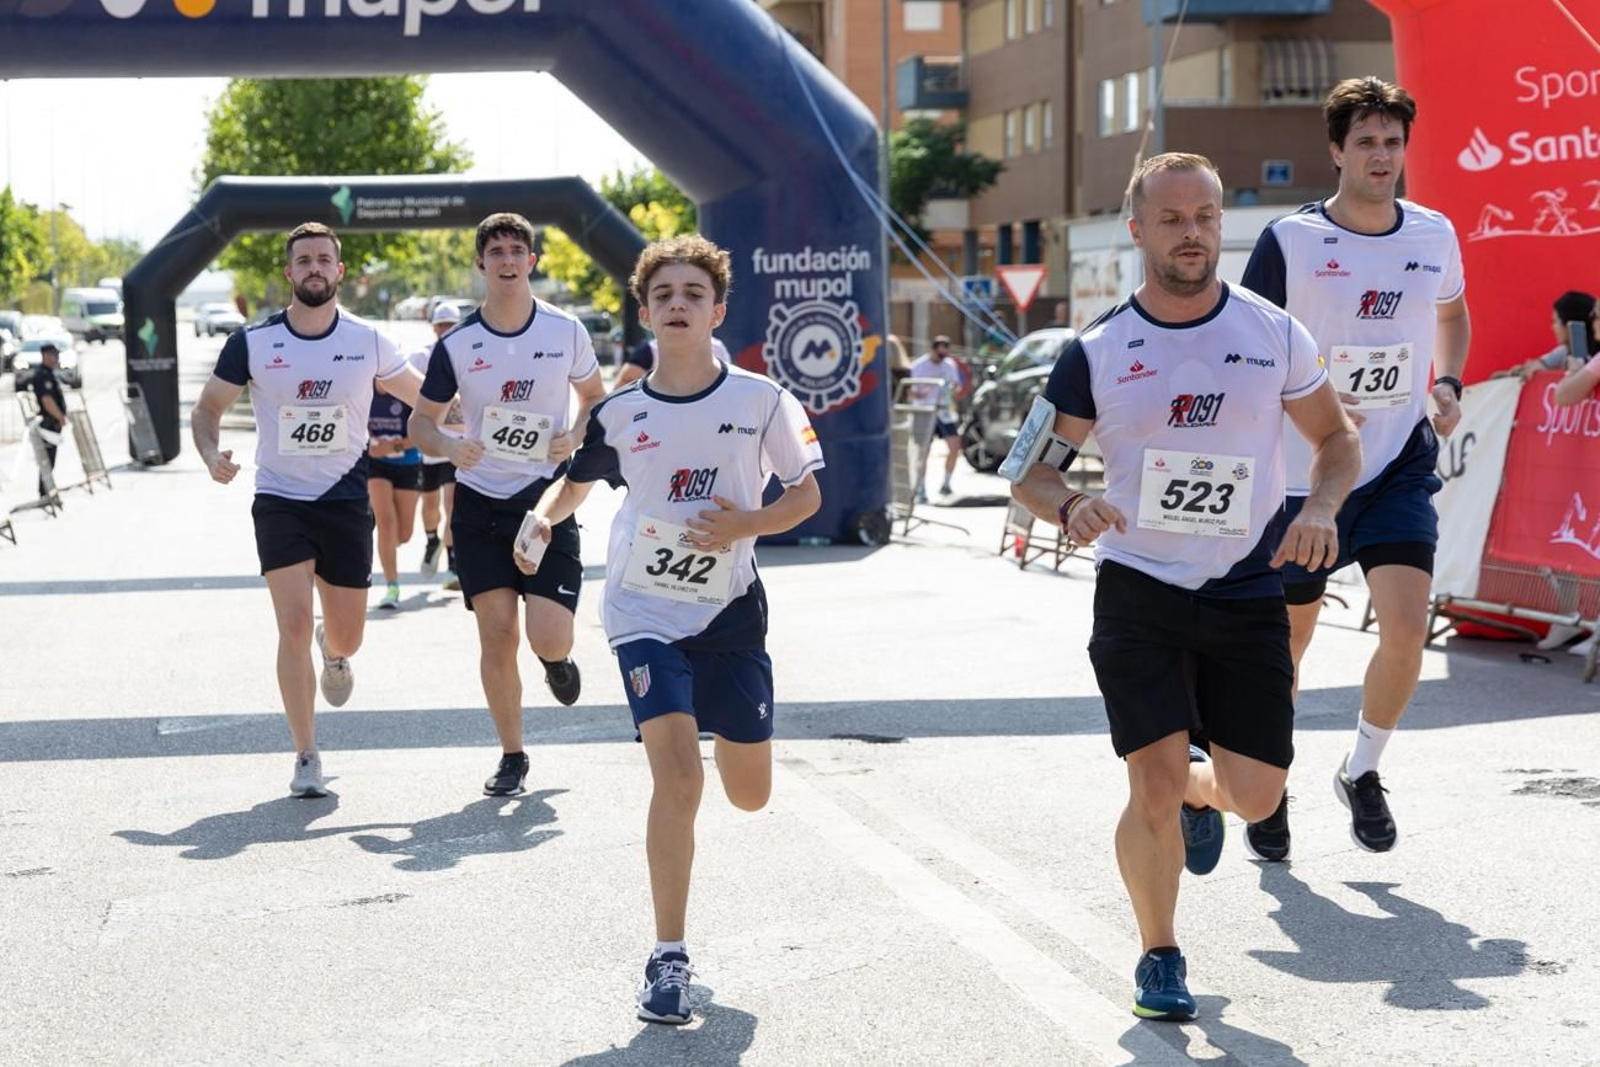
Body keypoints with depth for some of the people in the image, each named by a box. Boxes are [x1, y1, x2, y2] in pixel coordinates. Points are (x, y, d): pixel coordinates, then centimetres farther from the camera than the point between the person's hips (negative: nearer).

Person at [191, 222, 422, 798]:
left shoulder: (368, 341, -2)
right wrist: (213, 454, -16)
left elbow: (422, 395, 12)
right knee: (294, 626, -13)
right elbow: (207, 408, 3)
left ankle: (333, 653, 47)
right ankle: (306, 759, -1)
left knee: (347, 638, 6)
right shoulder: (253, 342, -5)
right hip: (280, 501, -1)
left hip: (346, 501, 1)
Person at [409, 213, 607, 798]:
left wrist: (575, 437, -7)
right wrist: (450, 446, -15)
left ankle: (556, 656, 27)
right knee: (496, 636, 0)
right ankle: (512, 758, 15)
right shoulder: (456, 344, -1)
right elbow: (421, 421, 7)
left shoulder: (566, 330, -1)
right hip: (481, 502, 1)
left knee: (549, 639, -12)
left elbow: (594, 396, 13)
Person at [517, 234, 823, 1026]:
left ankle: (716, 725, 49)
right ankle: (668, 958, -6)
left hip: (731, 610, 1)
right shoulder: (620, 413, -2)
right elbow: (574, 483, 15)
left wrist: (746, 525, -17)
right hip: (645, 612, -1)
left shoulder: (760, 399, -5)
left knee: (750, 794, 10)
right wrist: (542, 519, -4)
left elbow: (807, 493, 0)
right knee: (677, 779, -17)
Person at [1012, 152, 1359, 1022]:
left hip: (1248, 593, 2)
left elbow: (1336, 437, 10)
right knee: (1154, 787, -9)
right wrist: (1070, 507, -22)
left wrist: (1320, 508, -10)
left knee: (1255, 795, 1)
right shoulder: (1095, 353, -4)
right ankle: (1159, 957, 16)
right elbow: (1030, 472, 0)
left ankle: (1201, 790, 41)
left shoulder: (1273, 334, -1)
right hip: (1138, 591, -1)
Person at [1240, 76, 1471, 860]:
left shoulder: (1435, 236, 2)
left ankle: (1362, 772, 10)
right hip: (1305, 472, -2)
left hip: (1401, 466, 2)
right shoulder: (1289, 241, -9)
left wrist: (1448, 384, 7)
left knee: (1406, 627, -16)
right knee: (1289, 641, 10)